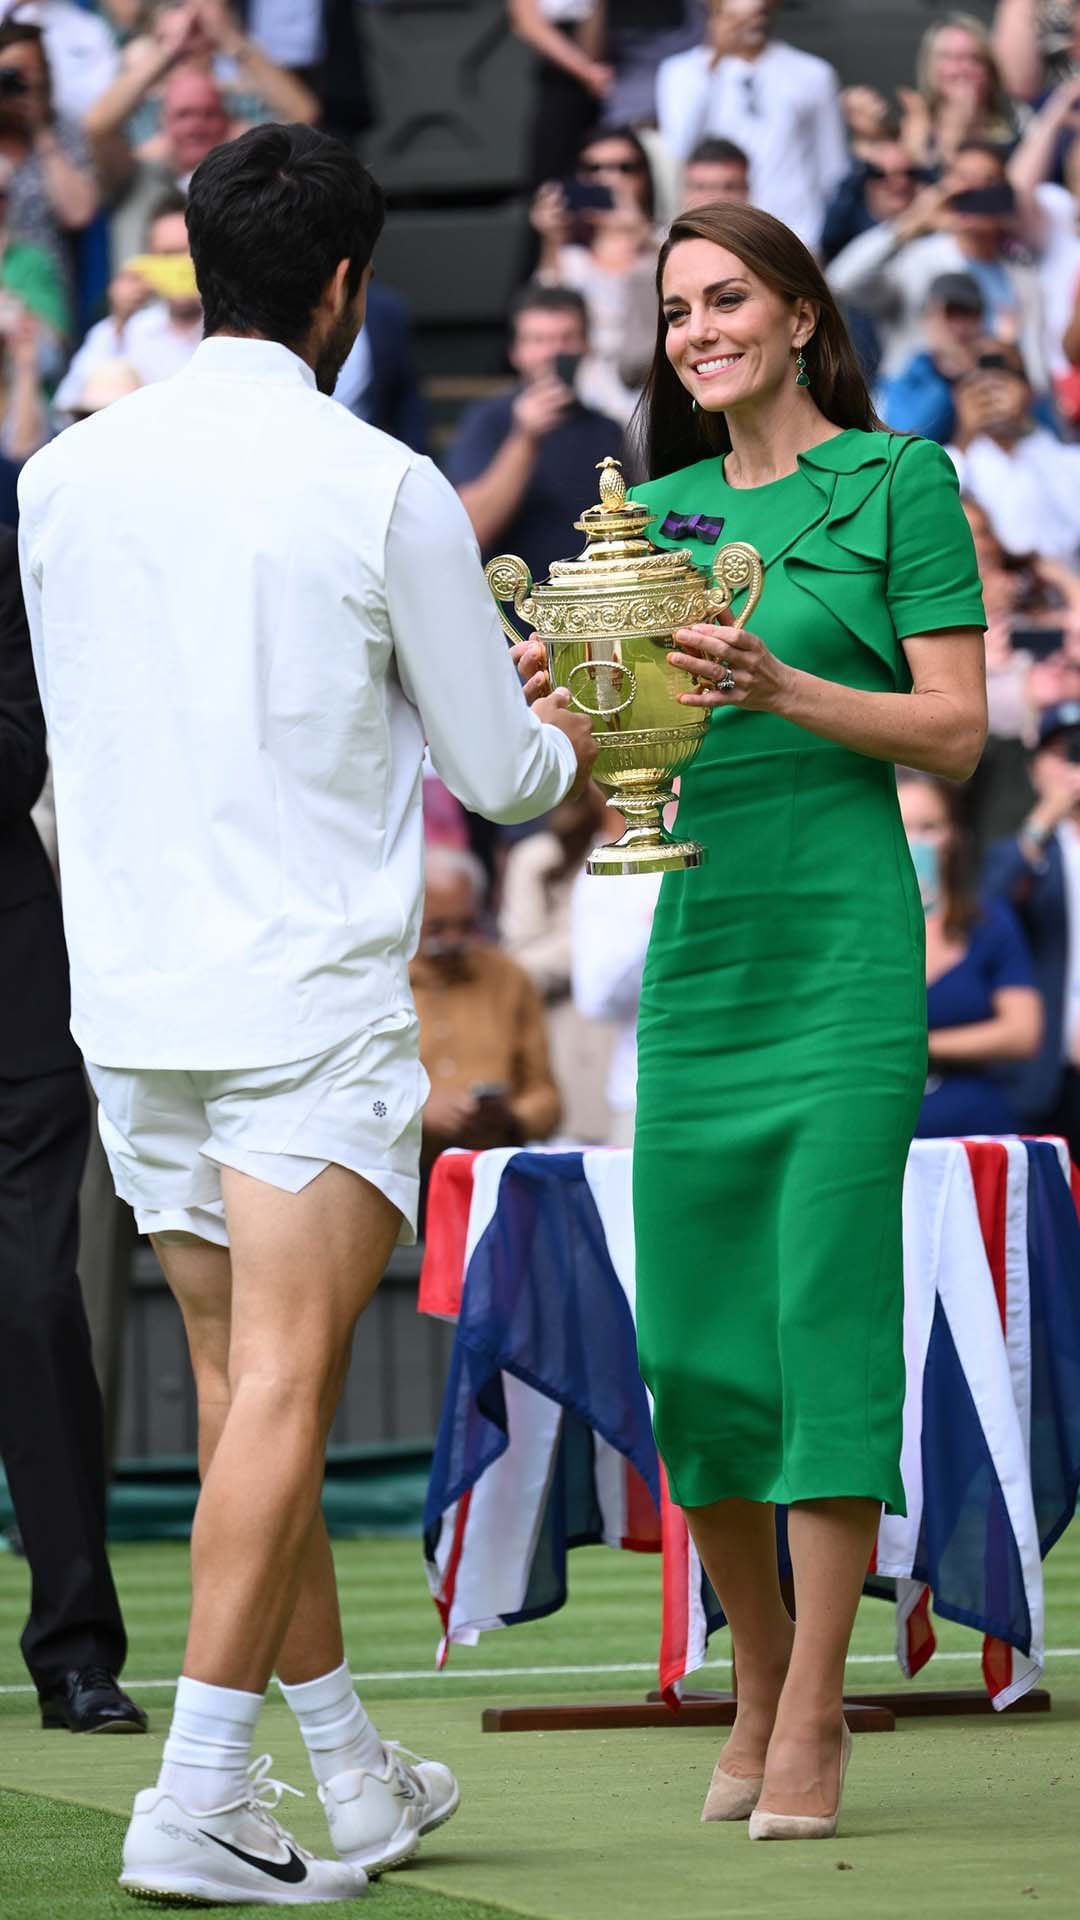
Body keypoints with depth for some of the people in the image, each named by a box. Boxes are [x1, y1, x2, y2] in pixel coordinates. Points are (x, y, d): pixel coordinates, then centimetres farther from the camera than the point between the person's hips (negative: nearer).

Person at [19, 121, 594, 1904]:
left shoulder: (69, 472, 4)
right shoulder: (385, 491, -9)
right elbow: (497, 770, -1)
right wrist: (570, 739, 24)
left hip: (130, 999, 5)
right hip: (314, 999, -5)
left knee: (240, 1390, 13)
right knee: (280, 1388, -7)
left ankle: (352, 1769, 22)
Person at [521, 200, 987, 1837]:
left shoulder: (897, 480, 1)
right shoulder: (657, 511, 16)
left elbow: (957, 731, -4)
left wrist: (777, 687, -17)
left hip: (843, 931, -5)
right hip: (694, 941, 5)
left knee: (826, 1301, -9)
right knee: (688, 1332, 4)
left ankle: (813, 1719, -6)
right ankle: (760, 1681, 20)